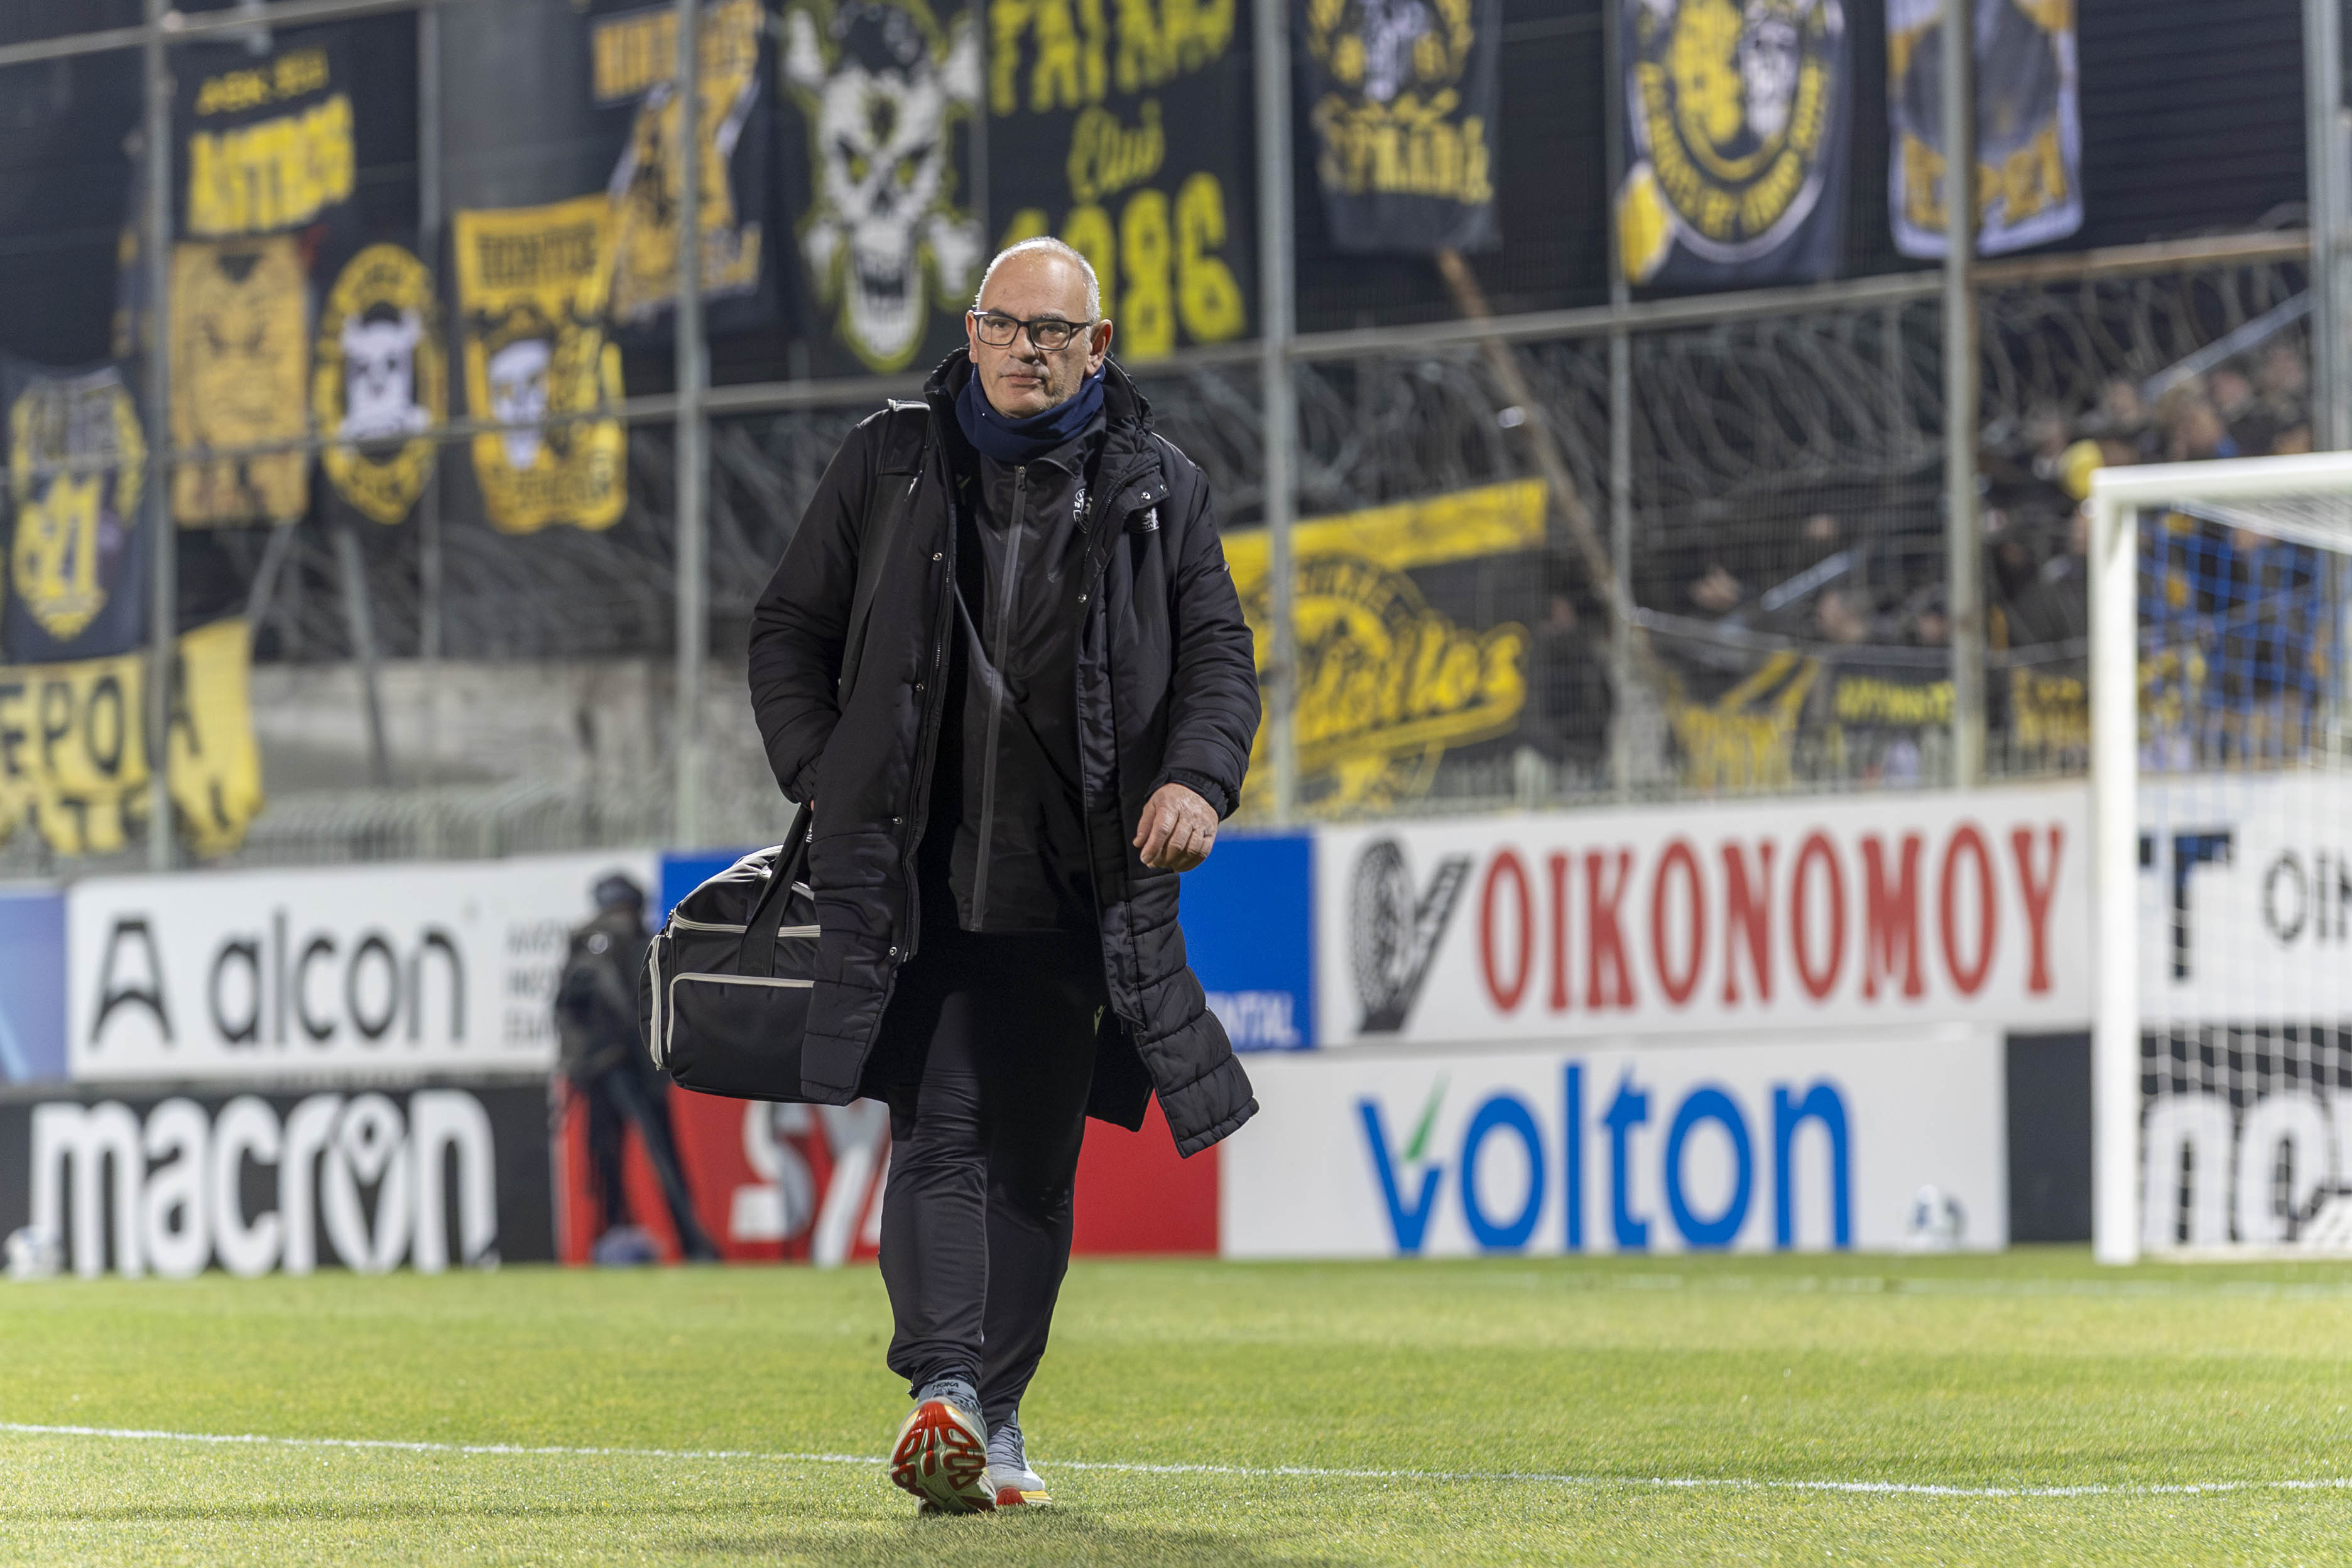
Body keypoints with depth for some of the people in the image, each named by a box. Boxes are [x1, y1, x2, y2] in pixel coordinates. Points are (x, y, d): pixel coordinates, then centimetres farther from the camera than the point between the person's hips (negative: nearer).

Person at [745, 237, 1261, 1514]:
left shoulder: (1155, 490, 10)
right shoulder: (889, 467, 9)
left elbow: (1217, 651, 6)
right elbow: (790, 629, 14)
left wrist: (1199, 780, -13)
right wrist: (820, 779, 0)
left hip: (1073, 887, 2)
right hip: (918, 874, -1)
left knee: (1037, 1154, 5)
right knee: (938, 1134, -12)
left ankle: (996, 1415, 14)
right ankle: (944, 1392, -23)